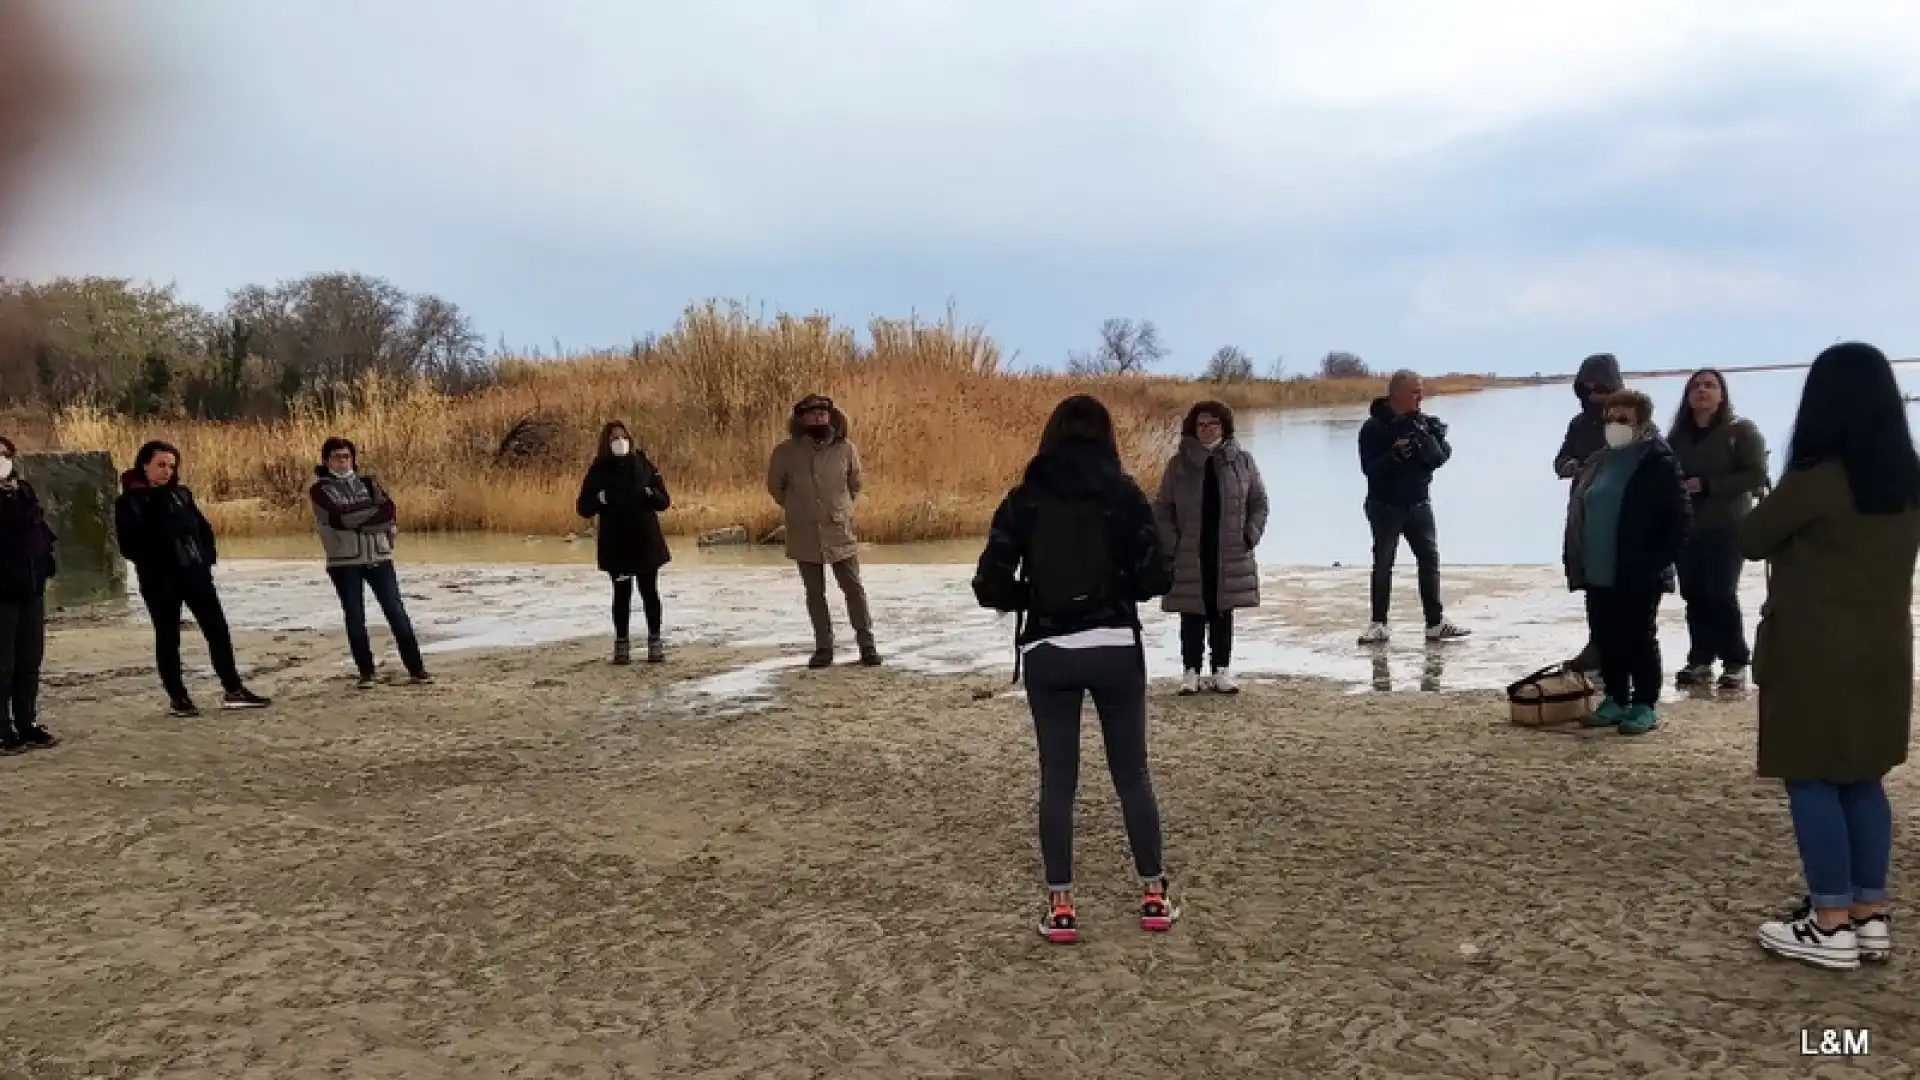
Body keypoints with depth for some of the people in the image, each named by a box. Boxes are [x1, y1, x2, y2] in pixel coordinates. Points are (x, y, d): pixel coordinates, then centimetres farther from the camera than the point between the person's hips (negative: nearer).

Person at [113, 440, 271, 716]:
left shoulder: (181, 494, 9)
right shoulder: (129, 502, -4)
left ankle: (234, 691, 10)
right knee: (168, 637, 4)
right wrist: (152, 563, -16)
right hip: (159, 581, -4)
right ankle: (179, 698, 13)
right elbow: (129, 546, -9)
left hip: (195, 574, 4)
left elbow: (204, 527, 14)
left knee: (217, 629, 3)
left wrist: (208, 557, 4)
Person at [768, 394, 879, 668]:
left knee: (854, 588, 1)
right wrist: (798, 510, 12)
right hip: (805, 535, 1)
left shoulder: (845, 449, -5)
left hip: (840, 532, 0)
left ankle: (867, 643, 10)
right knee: (815, 593, 8)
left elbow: (855, 485, 12)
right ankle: (823, 647, 17)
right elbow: (775, 486, 10)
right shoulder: (786, 452, -6)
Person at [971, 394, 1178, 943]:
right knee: (1132, 774, 13)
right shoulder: (1124, 493, -4)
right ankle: (1154, 895, 20)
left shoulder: (1024, 499, -1)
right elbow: (1155, 579, -7)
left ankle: (1059, 905, 12)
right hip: (1115, 649, 0)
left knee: (1056, 780, 9)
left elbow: (990, 586, -5)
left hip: (1047, 654, 0)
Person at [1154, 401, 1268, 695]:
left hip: (1230, 556, 1)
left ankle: (1221, 671, 16)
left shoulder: (1242, 461, 3)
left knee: (1223, 614, 8)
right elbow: (1162, 509, 5)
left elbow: (1259, 503, 9)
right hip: (1189, 556, -1)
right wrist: (1171, 544, -6)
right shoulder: (1179, 465, 2)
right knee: (1193, 615, 3)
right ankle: (1190, 672, 10)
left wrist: (1250, 536, -3)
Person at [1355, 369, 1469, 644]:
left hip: (1418, 504, 4)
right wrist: (1394, 455, -30)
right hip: (1385, 506, -4)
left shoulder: (1424, 423, 2)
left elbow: (1442, 456, -2)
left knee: (1430, 559, 5)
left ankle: (1436, 622, 12)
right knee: (1383, 563, 2)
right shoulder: (1373, 428, -10)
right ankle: (1379, 624, 9)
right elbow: (1369, 467, -16)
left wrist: (1427, 441, -21)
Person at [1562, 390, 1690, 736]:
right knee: (1606, 639, 12)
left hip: (1637, 576, -7)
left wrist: (1656, 562, -17)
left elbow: (1680, 518, -13)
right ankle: (1616, 699, 24)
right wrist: (1574, 558, 10)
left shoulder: (1658, 462, -9)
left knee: (1640, 639, 2)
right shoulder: (1598, 462, 13)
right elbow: (1578, 512, 18)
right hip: (1597, 573, 7)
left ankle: (1645, 705, 12)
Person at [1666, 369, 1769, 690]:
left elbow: (1756, 475, -13)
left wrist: (1707, 485, -19)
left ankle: (1736, 663, 3)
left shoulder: (1741, 430, -4)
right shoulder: (1678, 434, 11)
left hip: (1727, 527, -5)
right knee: (1694, 594, 4)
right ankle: (1700, 660, 12)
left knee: (1721, 594, -8)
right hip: (1686, 528, 5)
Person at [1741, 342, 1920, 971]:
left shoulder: (1815, 479, -17)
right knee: (1862, 780, 14)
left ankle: (1831, 925, 5)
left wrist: (1788, 531, 11)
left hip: (1814, 654, -7)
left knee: (1811, 781, 1)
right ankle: (1870, 917, 19)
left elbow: (1751, 540, -6)